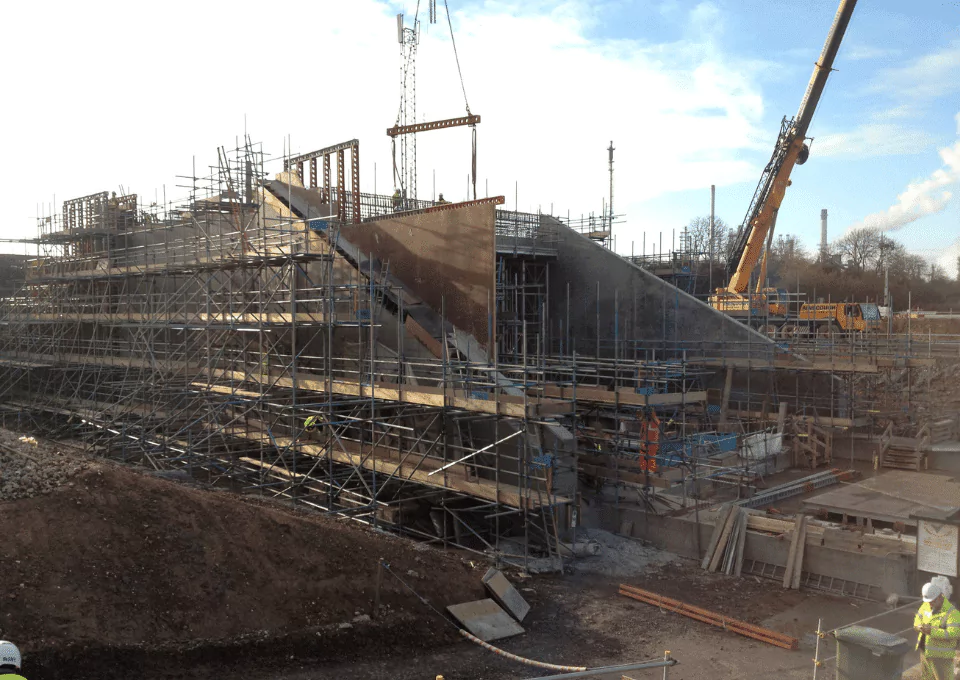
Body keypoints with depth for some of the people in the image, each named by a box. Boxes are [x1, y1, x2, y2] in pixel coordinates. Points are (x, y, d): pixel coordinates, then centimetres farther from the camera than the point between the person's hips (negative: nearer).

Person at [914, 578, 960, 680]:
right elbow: (918, 617, 12)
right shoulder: (927, 605, -1)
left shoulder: (952, 612, -21)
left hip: (941, 654, -7)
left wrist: (932, 631, -35)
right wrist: (919, 626, -11)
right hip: (925, 650, 7)